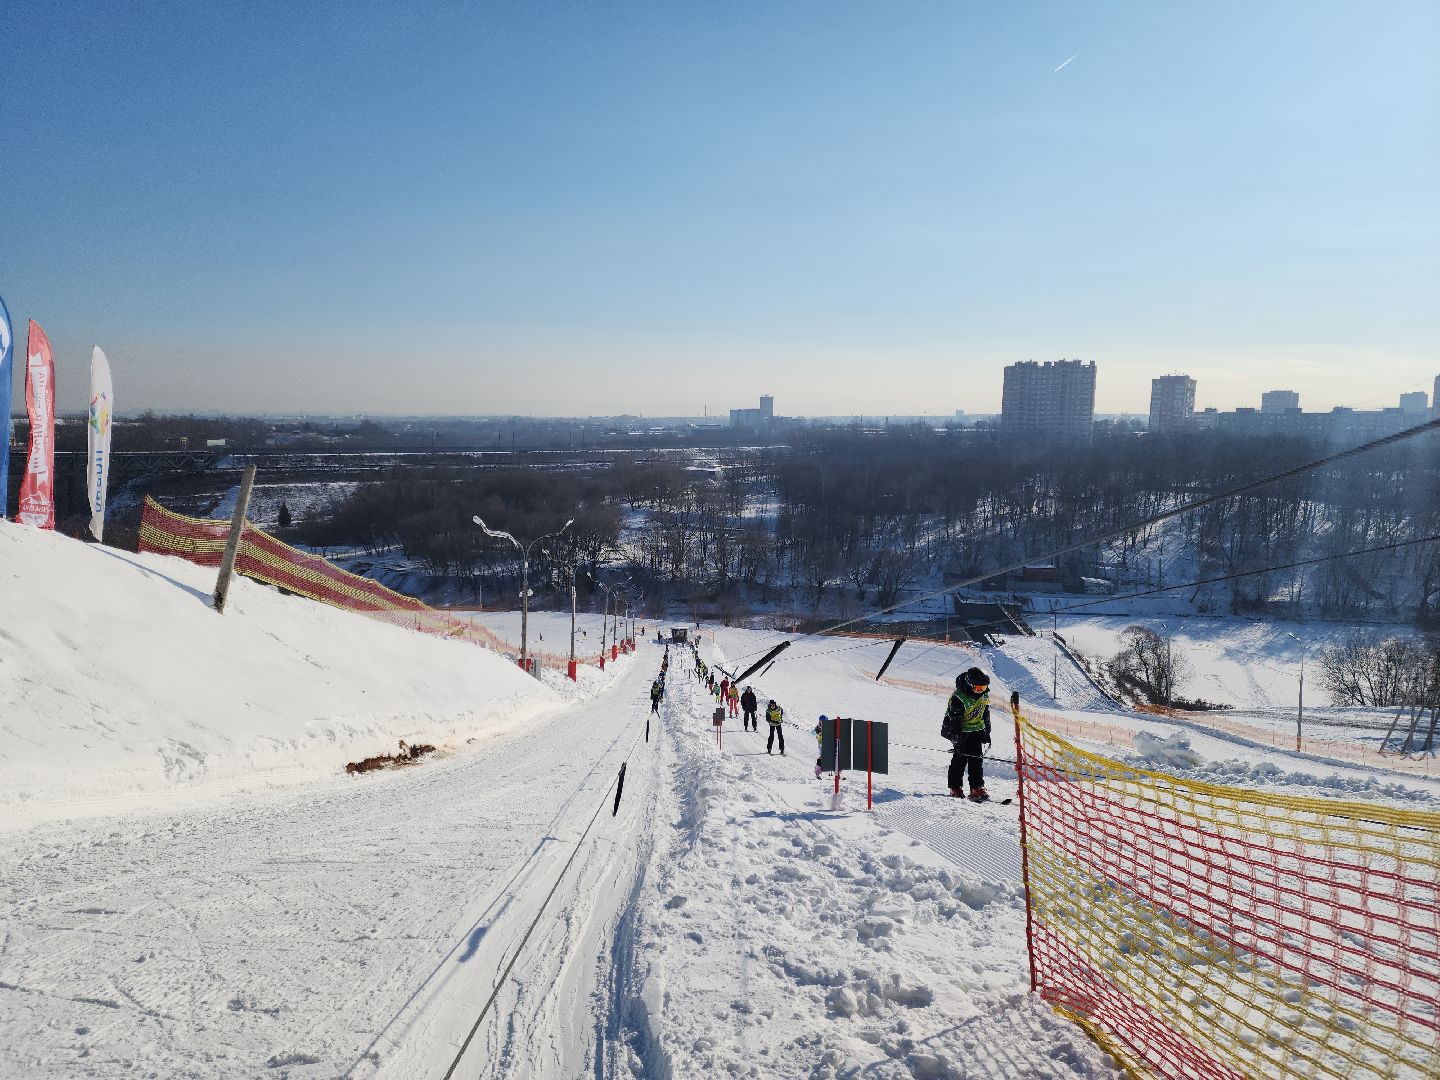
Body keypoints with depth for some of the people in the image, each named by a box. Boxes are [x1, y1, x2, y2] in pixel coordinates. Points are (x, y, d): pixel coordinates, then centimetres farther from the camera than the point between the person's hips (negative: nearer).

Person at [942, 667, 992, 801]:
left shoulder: (984, 694, -2)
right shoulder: (958, 698, -24)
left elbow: (986, 714, 13)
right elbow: (954, 721, -22)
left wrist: (987, 733, 14)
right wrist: (958, 741, -23)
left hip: (977, 729, 5)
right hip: (960, 731, -5)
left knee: (977, 758, -3)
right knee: (961, 757, -5)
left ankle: (977, 788, -1)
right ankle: (956, 788, 8)